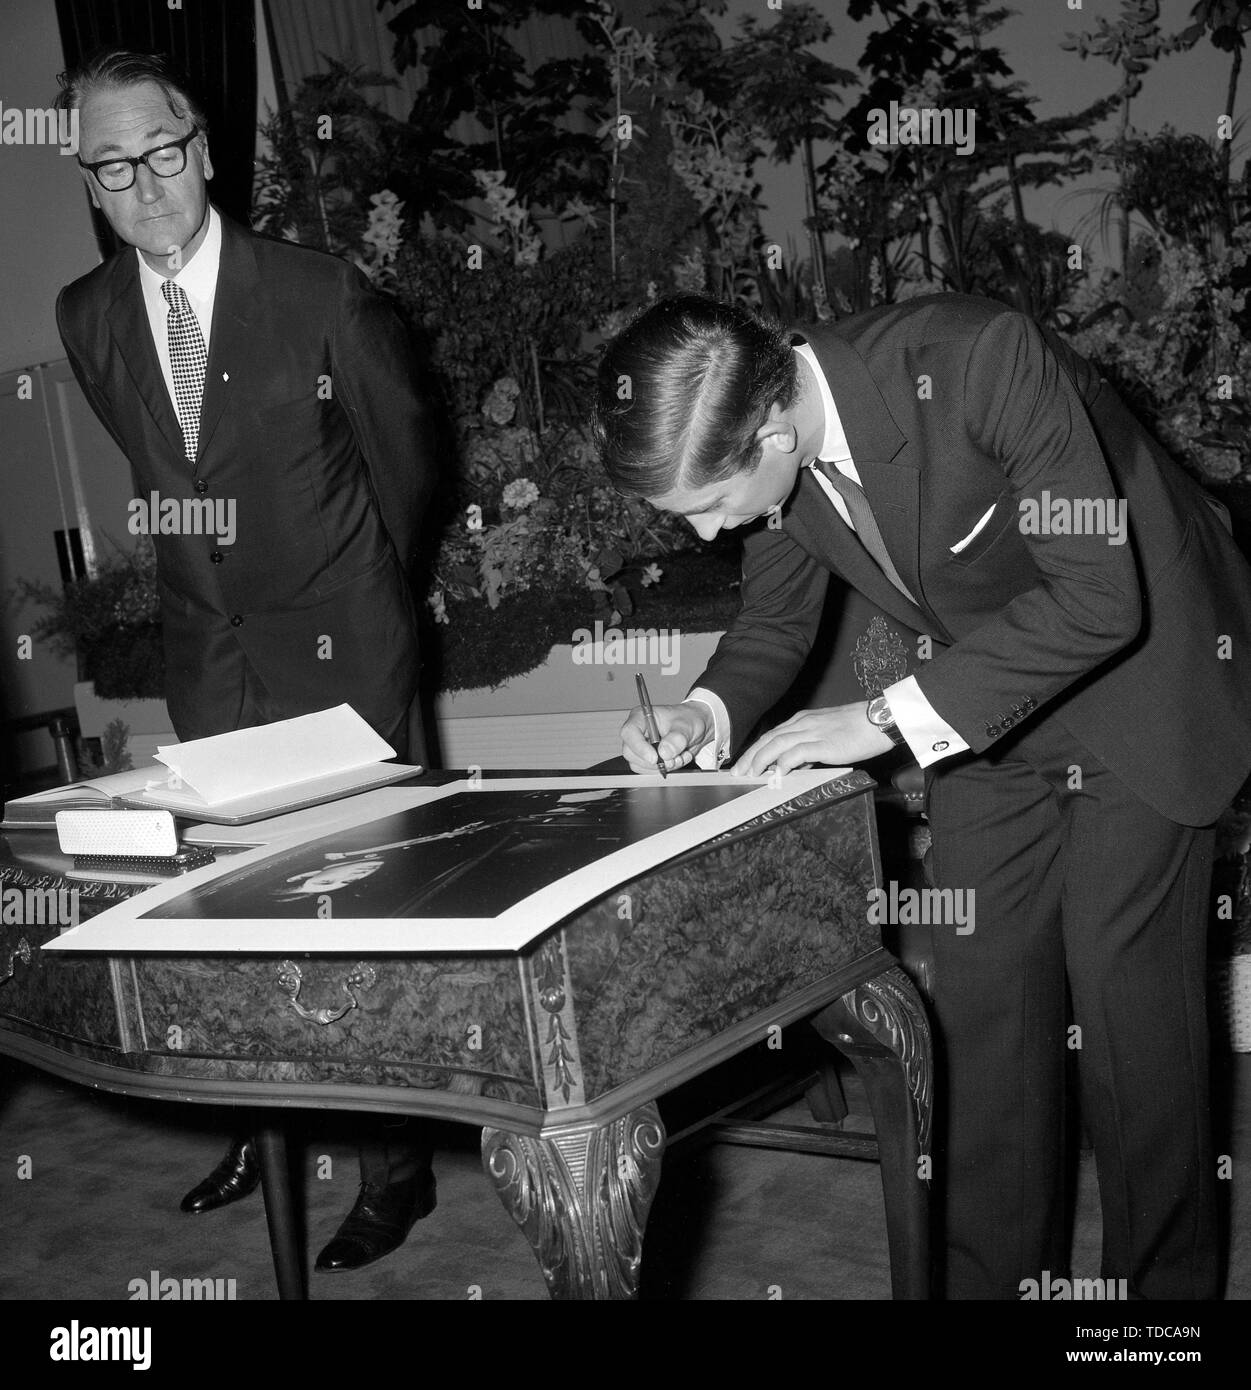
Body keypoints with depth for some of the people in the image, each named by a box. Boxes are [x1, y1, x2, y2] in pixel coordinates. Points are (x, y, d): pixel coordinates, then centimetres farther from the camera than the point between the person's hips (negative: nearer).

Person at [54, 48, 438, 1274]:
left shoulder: (323, 295, -11)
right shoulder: (86, 318, 1)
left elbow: (403, 456, 2)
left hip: (340, 652, -4)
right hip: (208, 661, 4)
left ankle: (395, 1165, 13)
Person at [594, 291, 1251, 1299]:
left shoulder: (985, 358, -33)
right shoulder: (770, 448, -13)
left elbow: (1097, 595, -32)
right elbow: (776, 619, 4)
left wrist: (889, 717, -32)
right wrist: (709, 711, -17)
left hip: (1144, 669, -5)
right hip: (988, 709, 6)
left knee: (1126, 993, -6)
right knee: (982, 994, 3)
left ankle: (1165, 1278, 12)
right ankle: (993, 1274, 17)